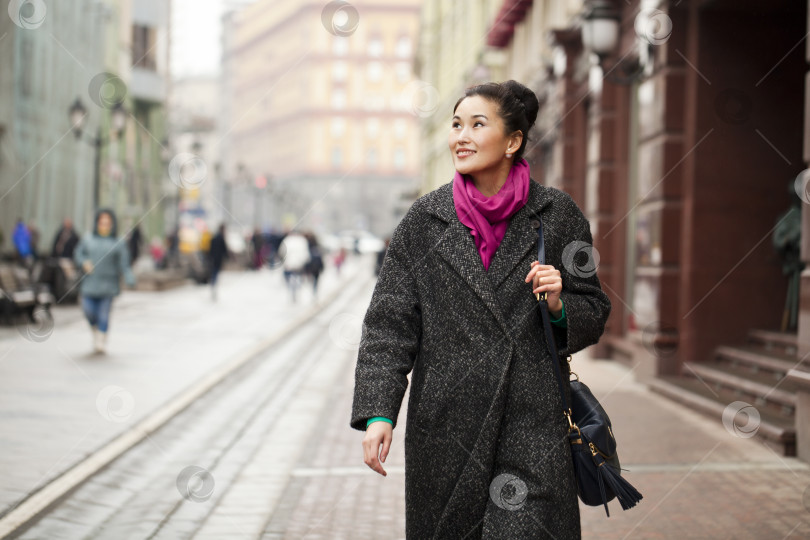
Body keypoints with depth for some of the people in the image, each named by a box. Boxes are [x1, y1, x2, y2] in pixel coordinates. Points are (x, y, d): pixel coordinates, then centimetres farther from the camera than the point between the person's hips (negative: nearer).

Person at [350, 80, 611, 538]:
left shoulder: (556, 215, 3)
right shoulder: (426, 220, 3)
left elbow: (594, 313, 11)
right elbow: (389, 323, 1)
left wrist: (559, 305, -11)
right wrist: (377, 413, -9)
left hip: (533, 425, -1)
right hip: (445, 428, 1)